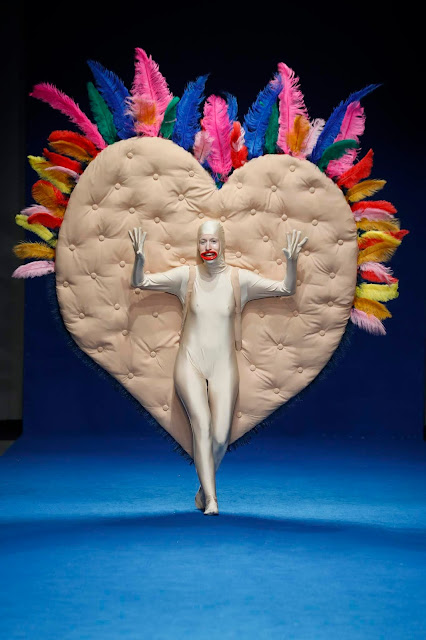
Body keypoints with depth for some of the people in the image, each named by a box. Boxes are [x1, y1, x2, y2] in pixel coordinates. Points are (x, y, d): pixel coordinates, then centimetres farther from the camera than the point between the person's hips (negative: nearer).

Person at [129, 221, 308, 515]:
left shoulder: (240, 279, 1)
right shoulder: (186, 276, 1)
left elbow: (286, 289, 1)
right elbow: (140, 282, 0)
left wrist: (292, 261, -17)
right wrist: (140, 258, -20)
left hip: (223, 366, 1)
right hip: (190, 363, -1)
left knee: (221, 436, -8)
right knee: (201, 423, -19)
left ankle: (204, 487, 22)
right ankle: (211, 499, -16)